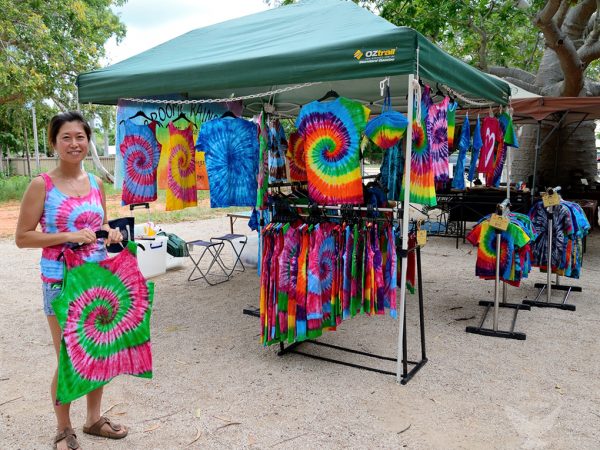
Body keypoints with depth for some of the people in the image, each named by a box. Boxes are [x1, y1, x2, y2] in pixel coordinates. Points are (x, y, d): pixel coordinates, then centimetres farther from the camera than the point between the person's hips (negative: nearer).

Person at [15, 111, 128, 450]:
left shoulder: (96, 183, 5)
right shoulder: (42, 185, -9)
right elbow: (22, 237, -9)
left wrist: (111, 233, -5)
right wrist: (67, 236, -20)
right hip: (61, 282, -5)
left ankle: (94, 419, 35)